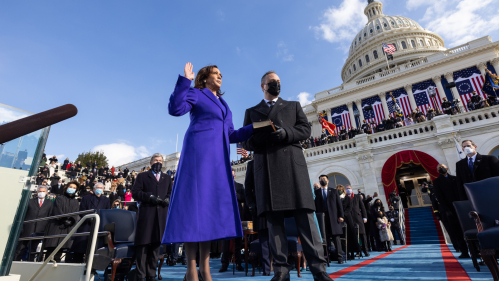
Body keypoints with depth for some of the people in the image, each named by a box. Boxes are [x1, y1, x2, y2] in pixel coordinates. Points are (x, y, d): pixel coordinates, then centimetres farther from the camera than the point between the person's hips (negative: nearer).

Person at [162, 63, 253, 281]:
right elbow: (175, 108, -10)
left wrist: (256, 127, 12)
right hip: (199, 151, -7)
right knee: (195, 200, -10)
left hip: (218, 157, 7)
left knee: (212, 203, 1)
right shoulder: (196, 94, 9)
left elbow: (231, 135, 20)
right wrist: (185, 80, -11)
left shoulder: (223, 104, 27)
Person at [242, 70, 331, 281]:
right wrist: (260, 137, -11)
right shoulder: (251, 112, 23)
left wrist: (284, 133, -11)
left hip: (292, 163, 0)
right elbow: (246, 141, 11)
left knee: (304, 216, -6)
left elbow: (305, 129, 8)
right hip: (265, 167, 1)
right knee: (273, 219, -2)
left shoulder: (293, 106, 24)